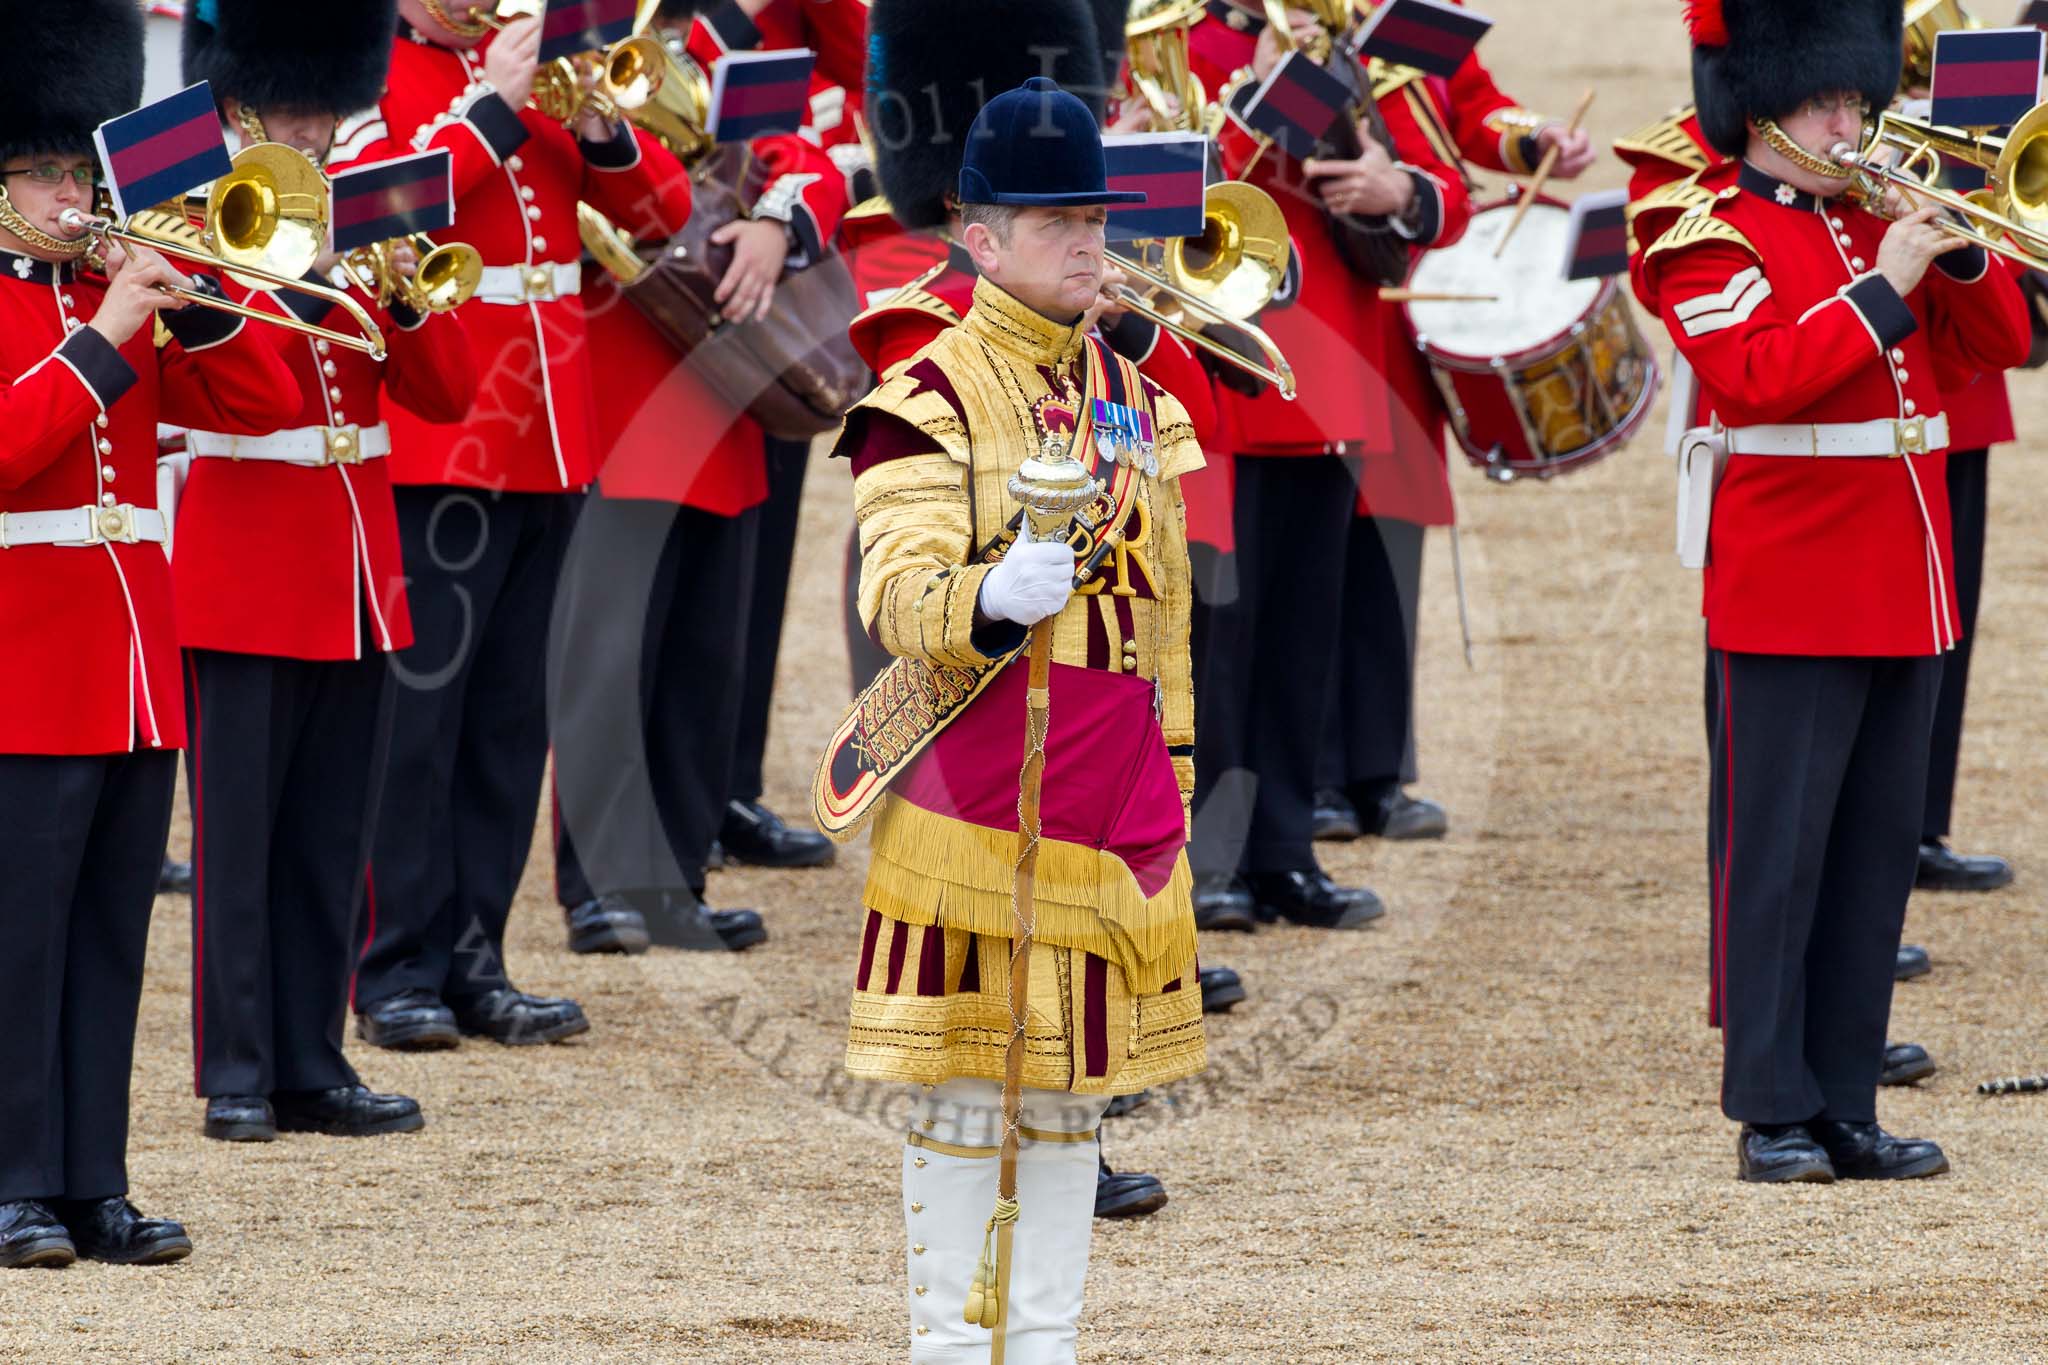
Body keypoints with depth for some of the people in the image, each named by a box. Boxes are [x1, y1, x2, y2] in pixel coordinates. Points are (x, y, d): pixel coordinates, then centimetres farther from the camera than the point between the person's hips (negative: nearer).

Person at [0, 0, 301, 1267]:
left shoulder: (115, 295, 15)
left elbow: (258, 402, 12)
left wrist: (193, 295, -2)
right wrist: (103, 341, -21)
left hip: (134, 676, 7)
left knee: (110, 944, 7)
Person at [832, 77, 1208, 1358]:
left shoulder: (1136, 403, 14)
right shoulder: (928, 401, -7)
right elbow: (899, 598, -18)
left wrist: (1173, 775, 17)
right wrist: (995, 597, -38)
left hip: (1112, 804, 6)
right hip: (974, 803, -6)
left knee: (1078, 1083, 9)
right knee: (961, 1084, -1)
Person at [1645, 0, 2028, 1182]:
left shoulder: (1874, 231, 15)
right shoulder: (1717, 244, -6)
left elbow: (2001, 342, 14)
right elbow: (1755, 377, -21)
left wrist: (1957, 252, -3)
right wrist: (1880, 292, -21)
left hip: (1902, 597, 7)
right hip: (1792, 602, -7)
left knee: (1877, 855, 8)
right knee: (1779, 855, -4)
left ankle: (1846, 1105, 12)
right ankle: (1774, 1116, -1)